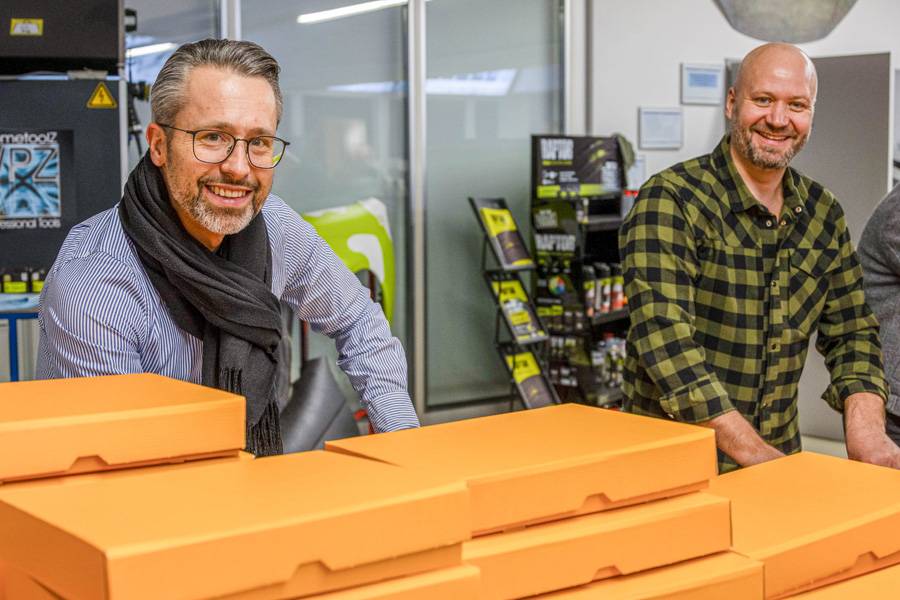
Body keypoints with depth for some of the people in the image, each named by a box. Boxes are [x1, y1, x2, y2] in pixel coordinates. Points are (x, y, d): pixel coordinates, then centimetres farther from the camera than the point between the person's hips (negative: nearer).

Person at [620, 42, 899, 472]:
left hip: (780, 457, 4)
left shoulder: (824, 214, 8)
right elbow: (665, 337, -21)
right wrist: (752, 452, -25)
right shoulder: (669, 200, -12)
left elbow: (851, 332, 12)